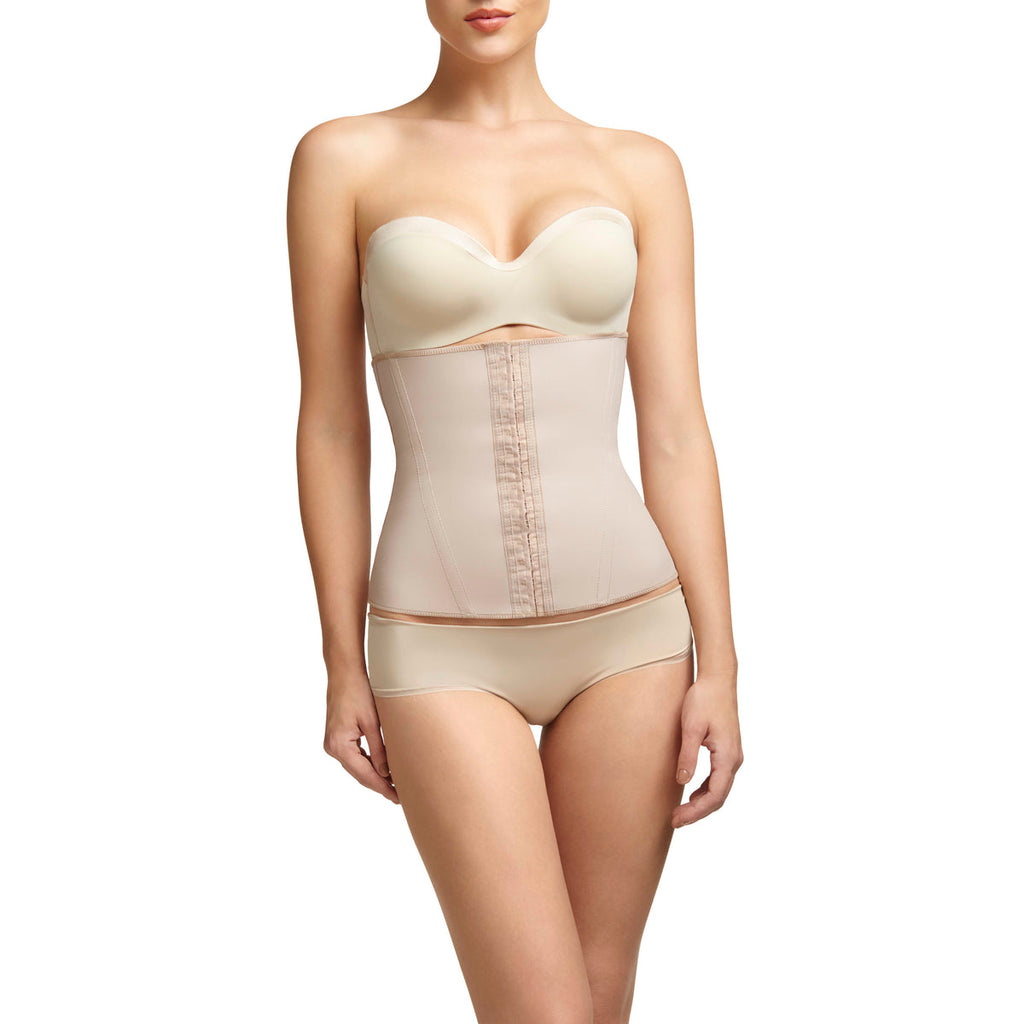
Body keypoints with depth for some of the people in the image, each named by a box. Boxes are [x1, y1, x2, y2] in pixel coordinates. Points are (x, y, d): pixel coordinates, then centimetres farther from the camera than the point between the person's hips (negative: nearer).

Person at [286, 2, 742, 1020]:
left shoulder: (639, 168, 4)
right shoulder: (341, 158, 0)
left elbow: (675, 431, 2)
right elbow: (331, 427, 1)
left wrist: (719, 665, -3)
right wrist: (343, 665, 1)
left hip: (624, 628, 2)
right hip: (446, 649, -2)